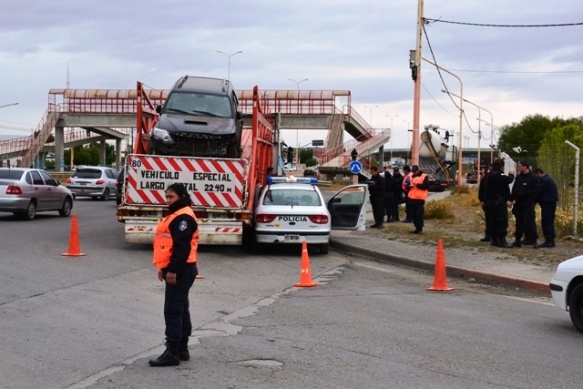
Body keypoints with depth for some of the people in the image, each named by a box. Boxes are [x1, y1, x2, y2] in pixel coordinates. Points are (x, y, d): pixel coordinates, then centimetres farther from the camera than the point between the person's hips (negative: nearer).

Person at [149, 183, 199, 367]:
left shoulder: (183, 217, -16)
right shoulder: (176, 215, 19)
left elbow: (182, 246, -23)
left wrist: (172, 269, -25)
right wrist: (164, 267, 20)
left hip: (180, 271, -11)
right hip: (177, 270, 11)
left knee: (173, 310, -9)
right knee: (181, 309, 14)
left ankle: (172, 352, -7)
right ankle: (182, 349, 22)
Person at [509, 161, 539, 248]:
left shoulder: (532, 178, -7)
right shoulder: (518, 177, 13)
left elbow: (535, 190, -12)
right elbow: (514, 189, 15)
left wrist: (524, 194, -18)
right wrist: (512, 198, 3)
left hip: (528, 203, -6)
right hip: (518, 203, 6)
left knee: (530, 222, -7)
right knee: (519, 222, 10)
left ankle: (533, 240, -3)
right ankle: (517, 239, 15)